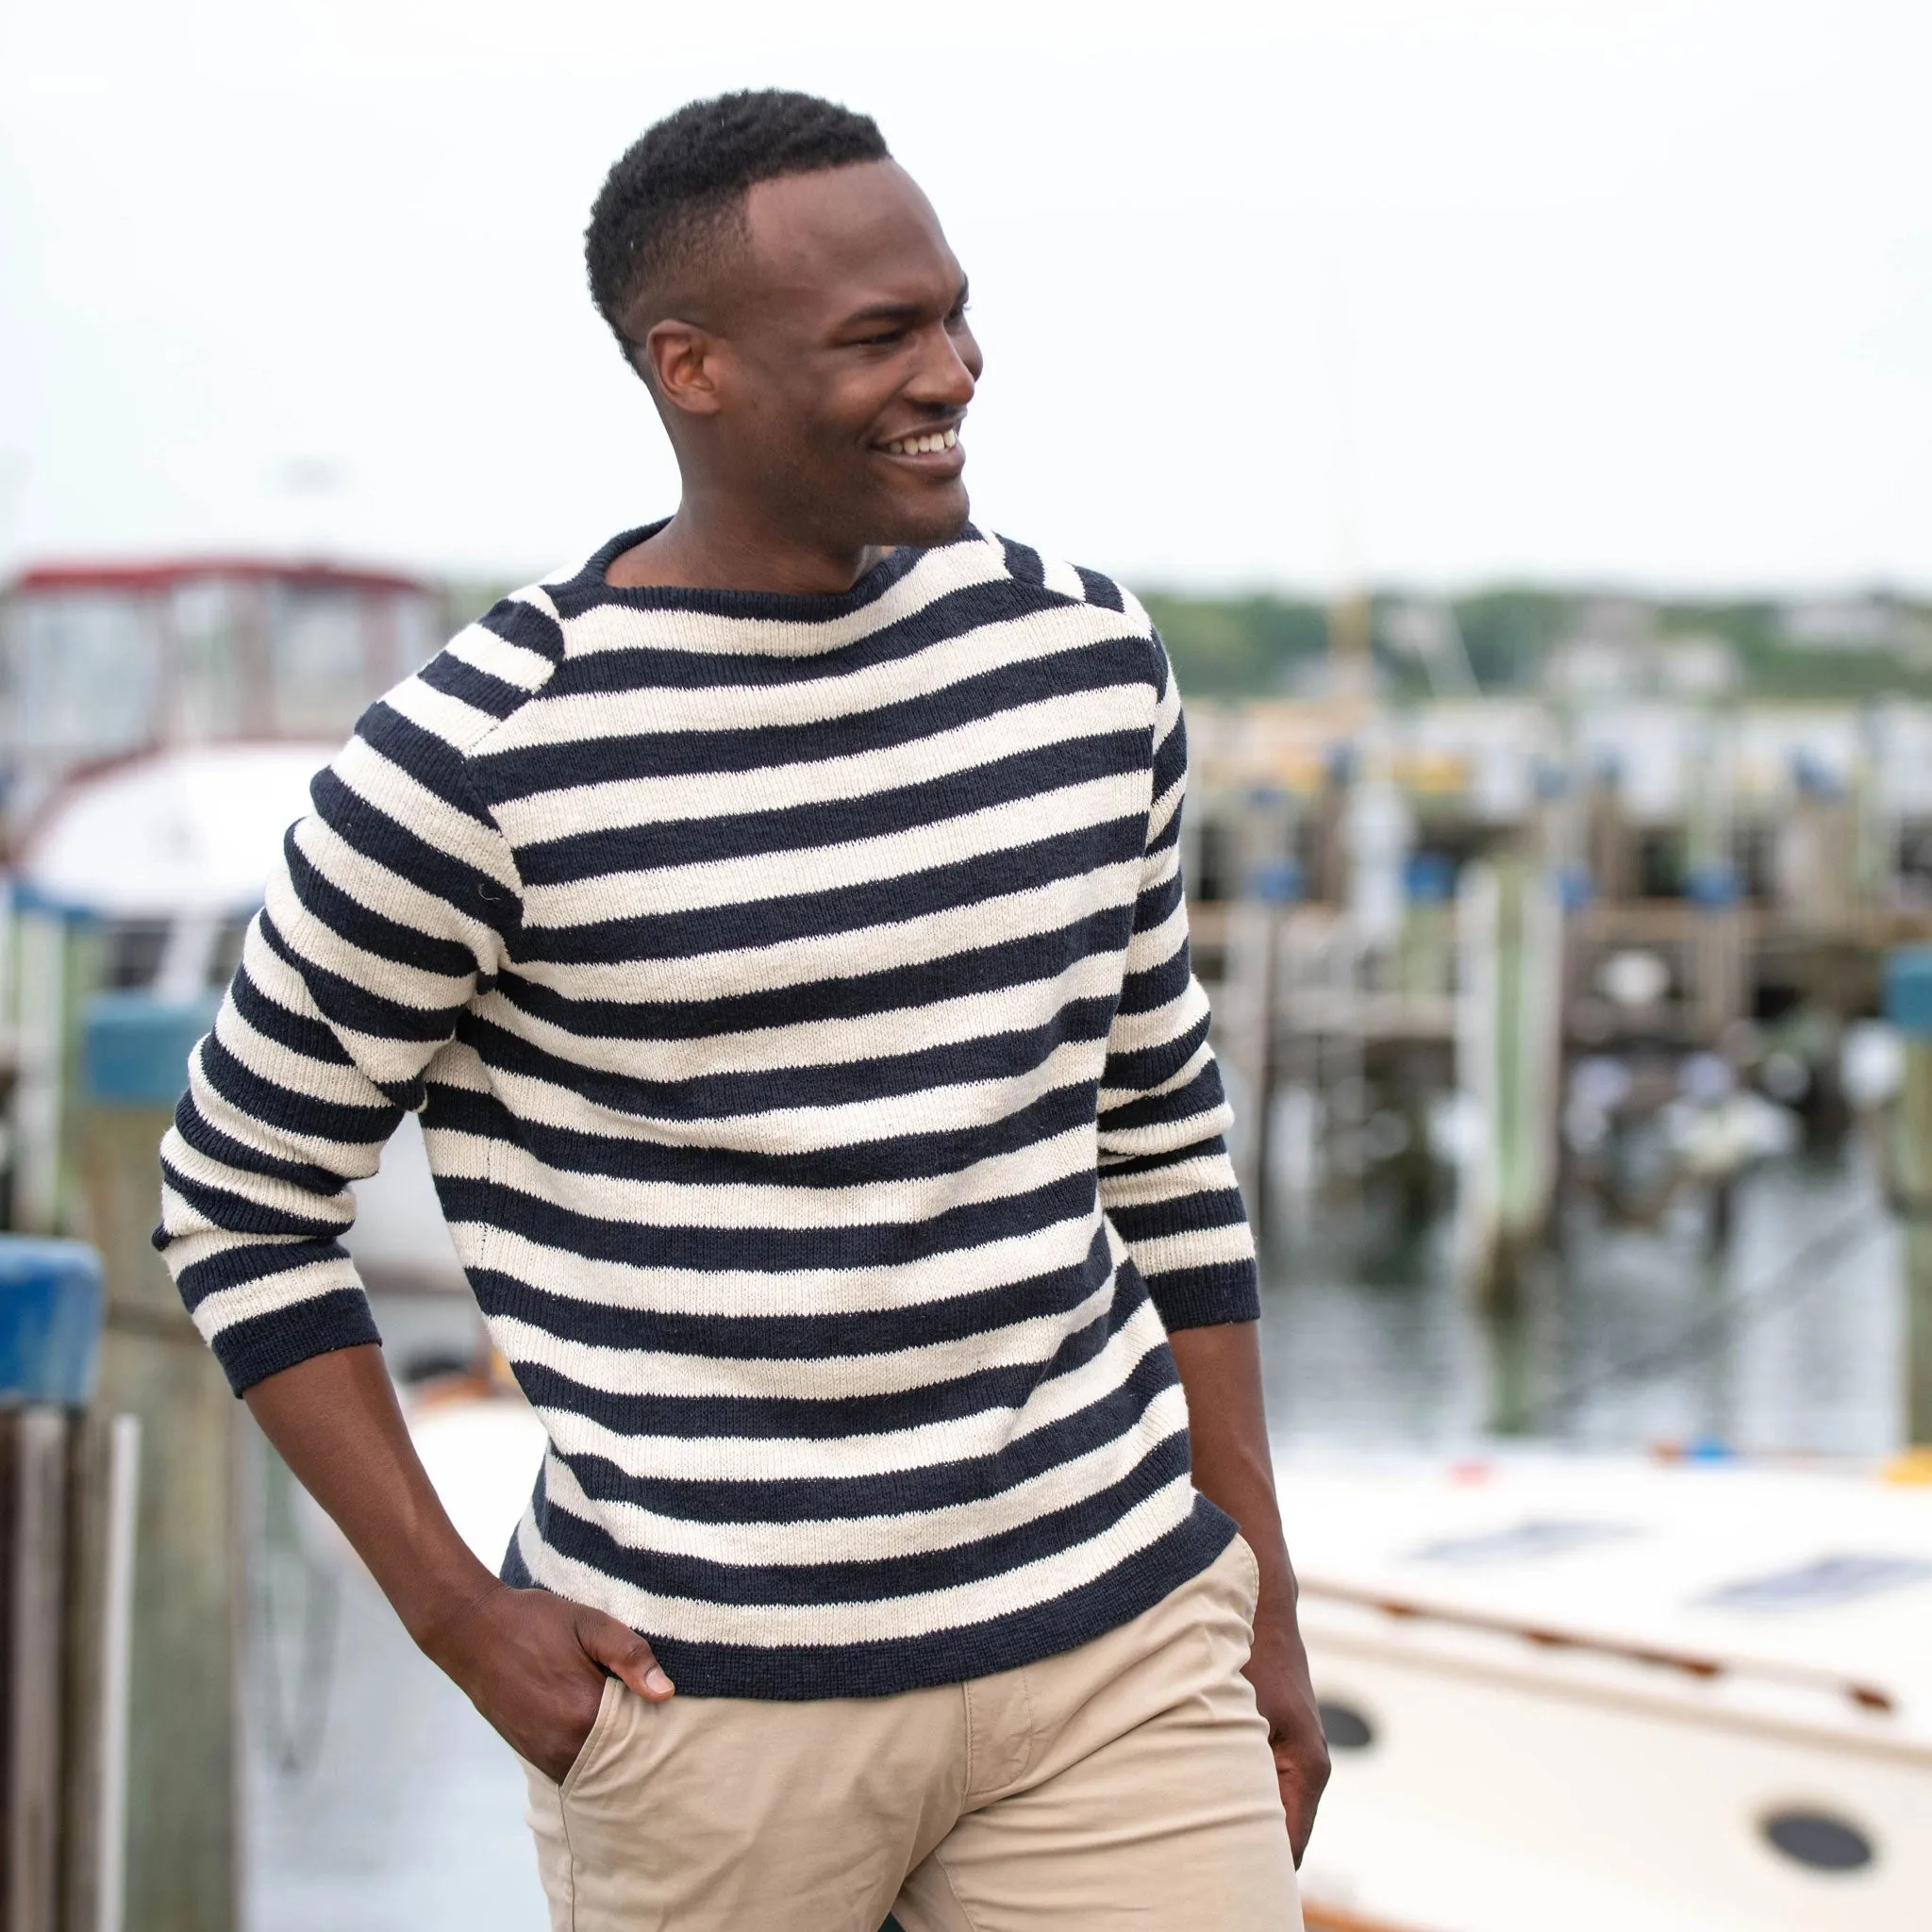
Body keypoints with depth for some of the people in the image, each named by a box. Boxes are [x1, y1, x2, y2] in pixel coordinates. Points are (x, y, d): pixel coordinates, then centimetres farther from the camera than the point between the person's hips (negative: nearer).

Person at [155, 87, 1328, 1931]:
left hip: (1114, 1643, 4)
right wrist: (460, 1616, -6)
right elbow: (240, 1198, -1)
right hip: (712, 1696, -3)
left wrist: (1263, 1598, 11)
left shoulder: (1081, 655, 2)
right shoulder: (483, 758, -12)